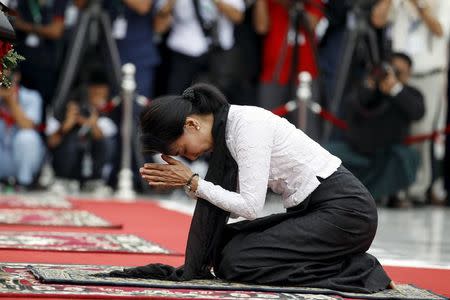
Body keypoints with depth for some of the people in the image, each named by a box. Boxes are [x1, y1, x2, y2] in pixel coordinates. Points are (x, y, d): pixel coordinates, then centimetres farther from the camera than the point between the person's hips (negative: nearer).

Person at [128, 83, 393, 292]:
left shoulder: (247, 125, -19)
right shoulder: (225, 129, 8)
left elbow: (250, 206, -21)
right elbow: (232, 204, 9)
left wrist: (193, 182, -13)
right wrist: (186, 183, 0)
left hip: (345, 210, -9)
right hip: (310, 209, 9)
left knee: (236, 261, -14)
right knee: (224, 249, 2)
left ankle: (352, 270, -8)